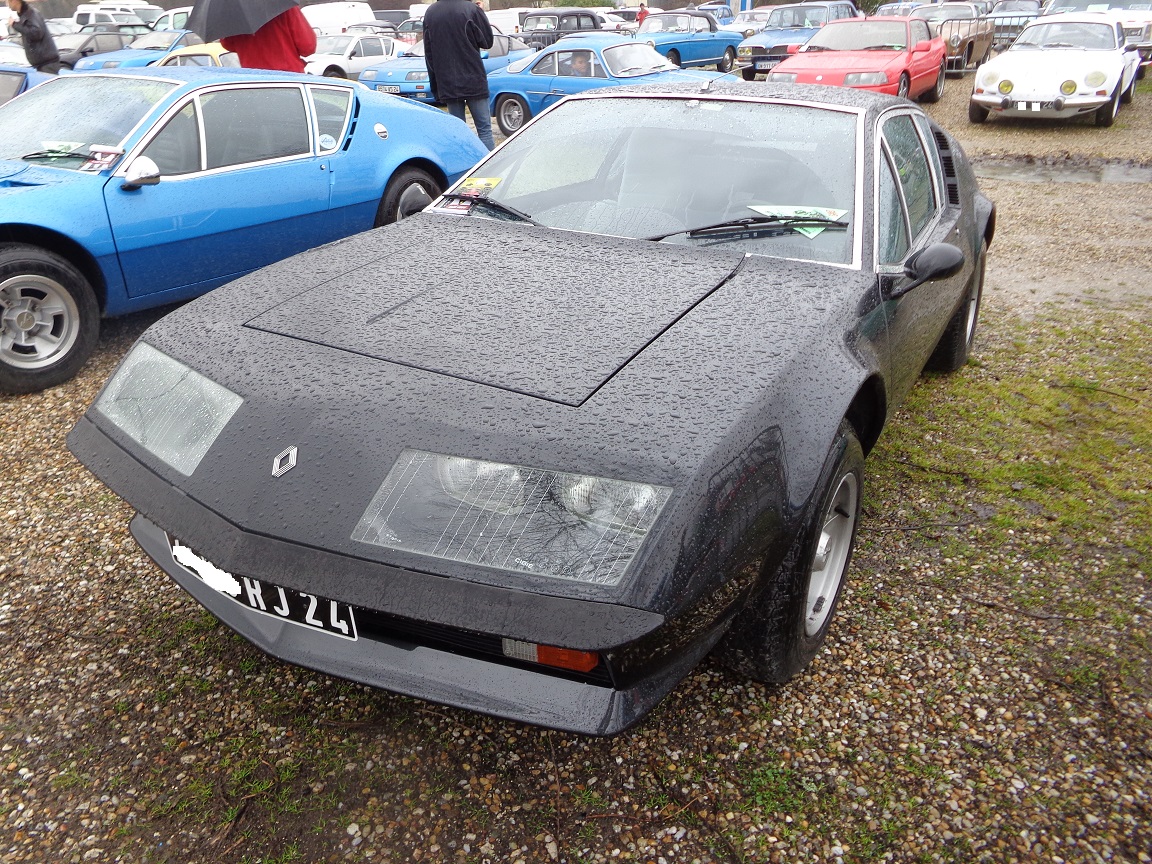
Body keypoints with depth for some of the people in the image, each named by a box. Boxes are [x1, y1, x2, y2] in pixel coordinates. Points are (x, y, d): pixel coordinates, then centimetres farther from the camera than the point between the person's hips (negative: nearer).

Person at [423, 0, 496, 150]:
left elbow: (428, 53, 10)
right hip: (472, 81, -4)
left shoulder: (430, 12, 5)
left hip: (447, 83, 4)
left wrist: (434, 85, 15)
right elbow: (487, 41, -3)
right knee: (484, 129, 0)